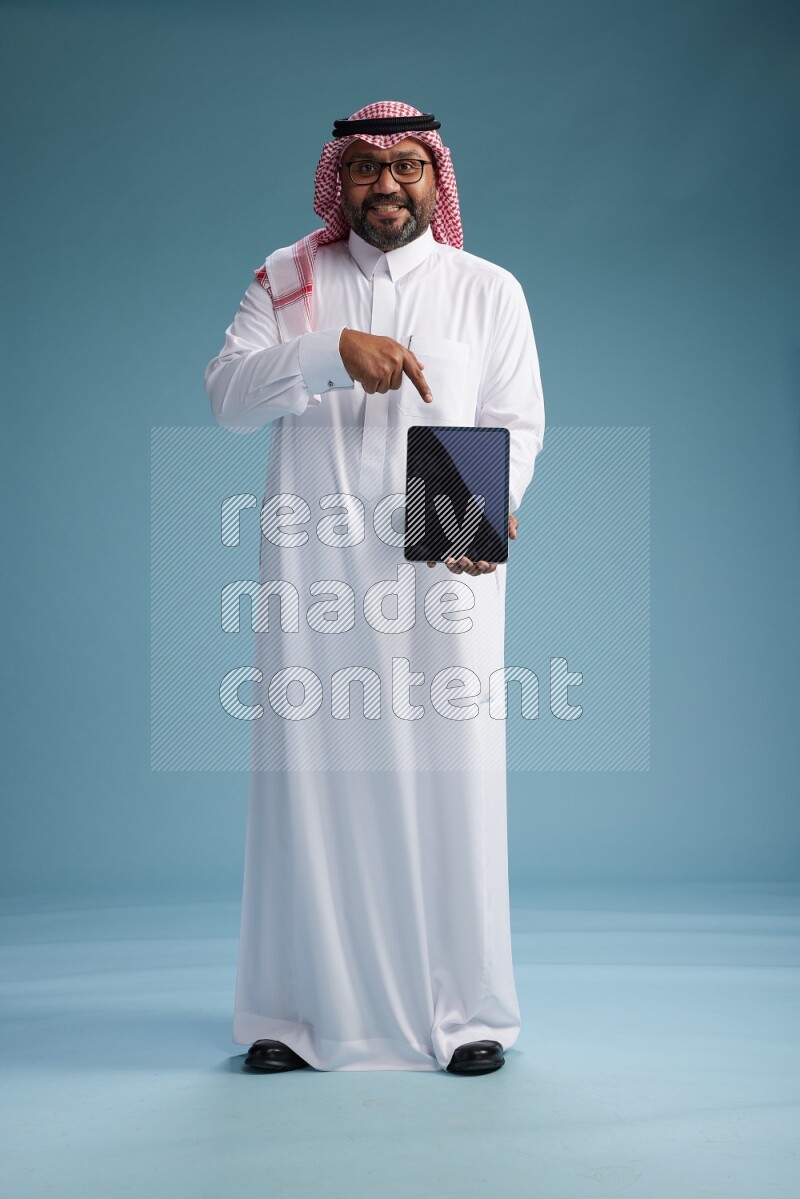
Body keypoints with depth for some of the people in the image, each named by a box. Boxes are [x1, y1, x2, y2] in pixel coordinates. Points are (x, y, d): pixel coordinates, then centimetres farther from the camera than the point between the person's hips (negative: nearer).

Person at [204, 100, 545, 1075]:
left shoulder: (489, 290, 13)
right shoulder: (288, 281, 13)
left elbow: (517, 424, 5)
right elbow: (227, 393, -1)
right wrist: (336, 349, -16)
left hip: (445, 565, 0)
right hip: (314, 564, 1)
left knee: (450, 775, -1)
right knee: (309, 770, 1)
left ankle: (464, 1012, 11)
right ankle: (298, 1012, 13)